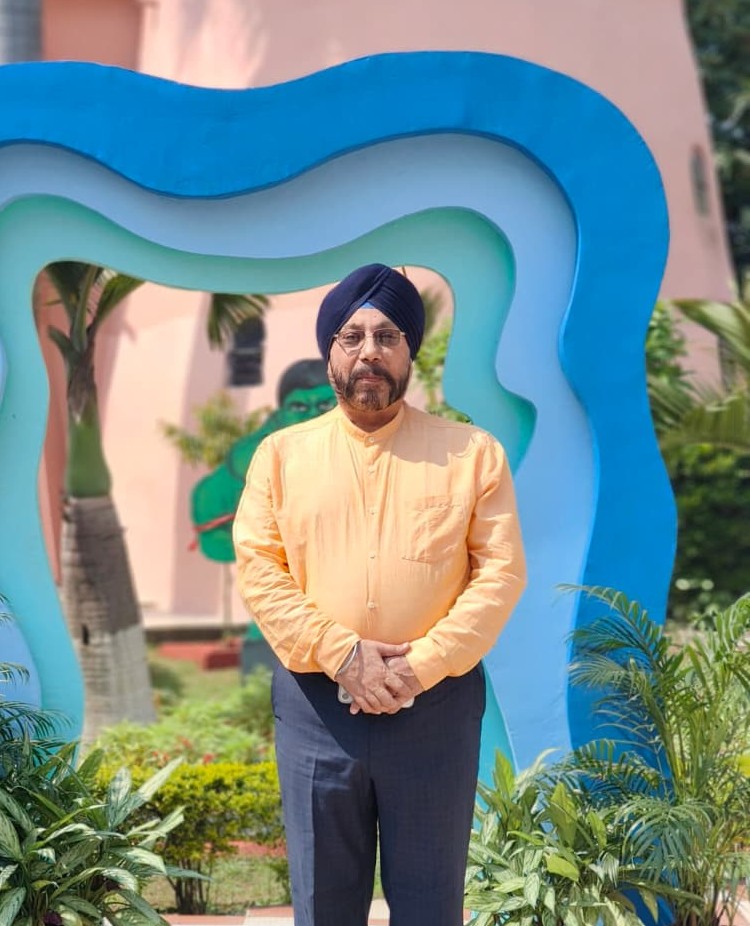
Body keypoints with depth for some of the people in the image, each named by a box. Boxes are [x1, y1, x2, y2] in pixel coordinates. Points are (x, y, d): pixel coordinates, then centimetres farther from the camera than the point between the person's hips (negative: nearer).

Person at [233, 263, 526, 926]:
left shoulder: (472, 452, 2)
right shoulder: (282, 453, 5)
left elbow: (501, 571, -4)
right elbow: (258, 568, -1)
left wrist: (422, 665, -14)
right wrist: (341, 654, -14)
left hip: (436, 704, -1)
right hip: (316, 702, 1)